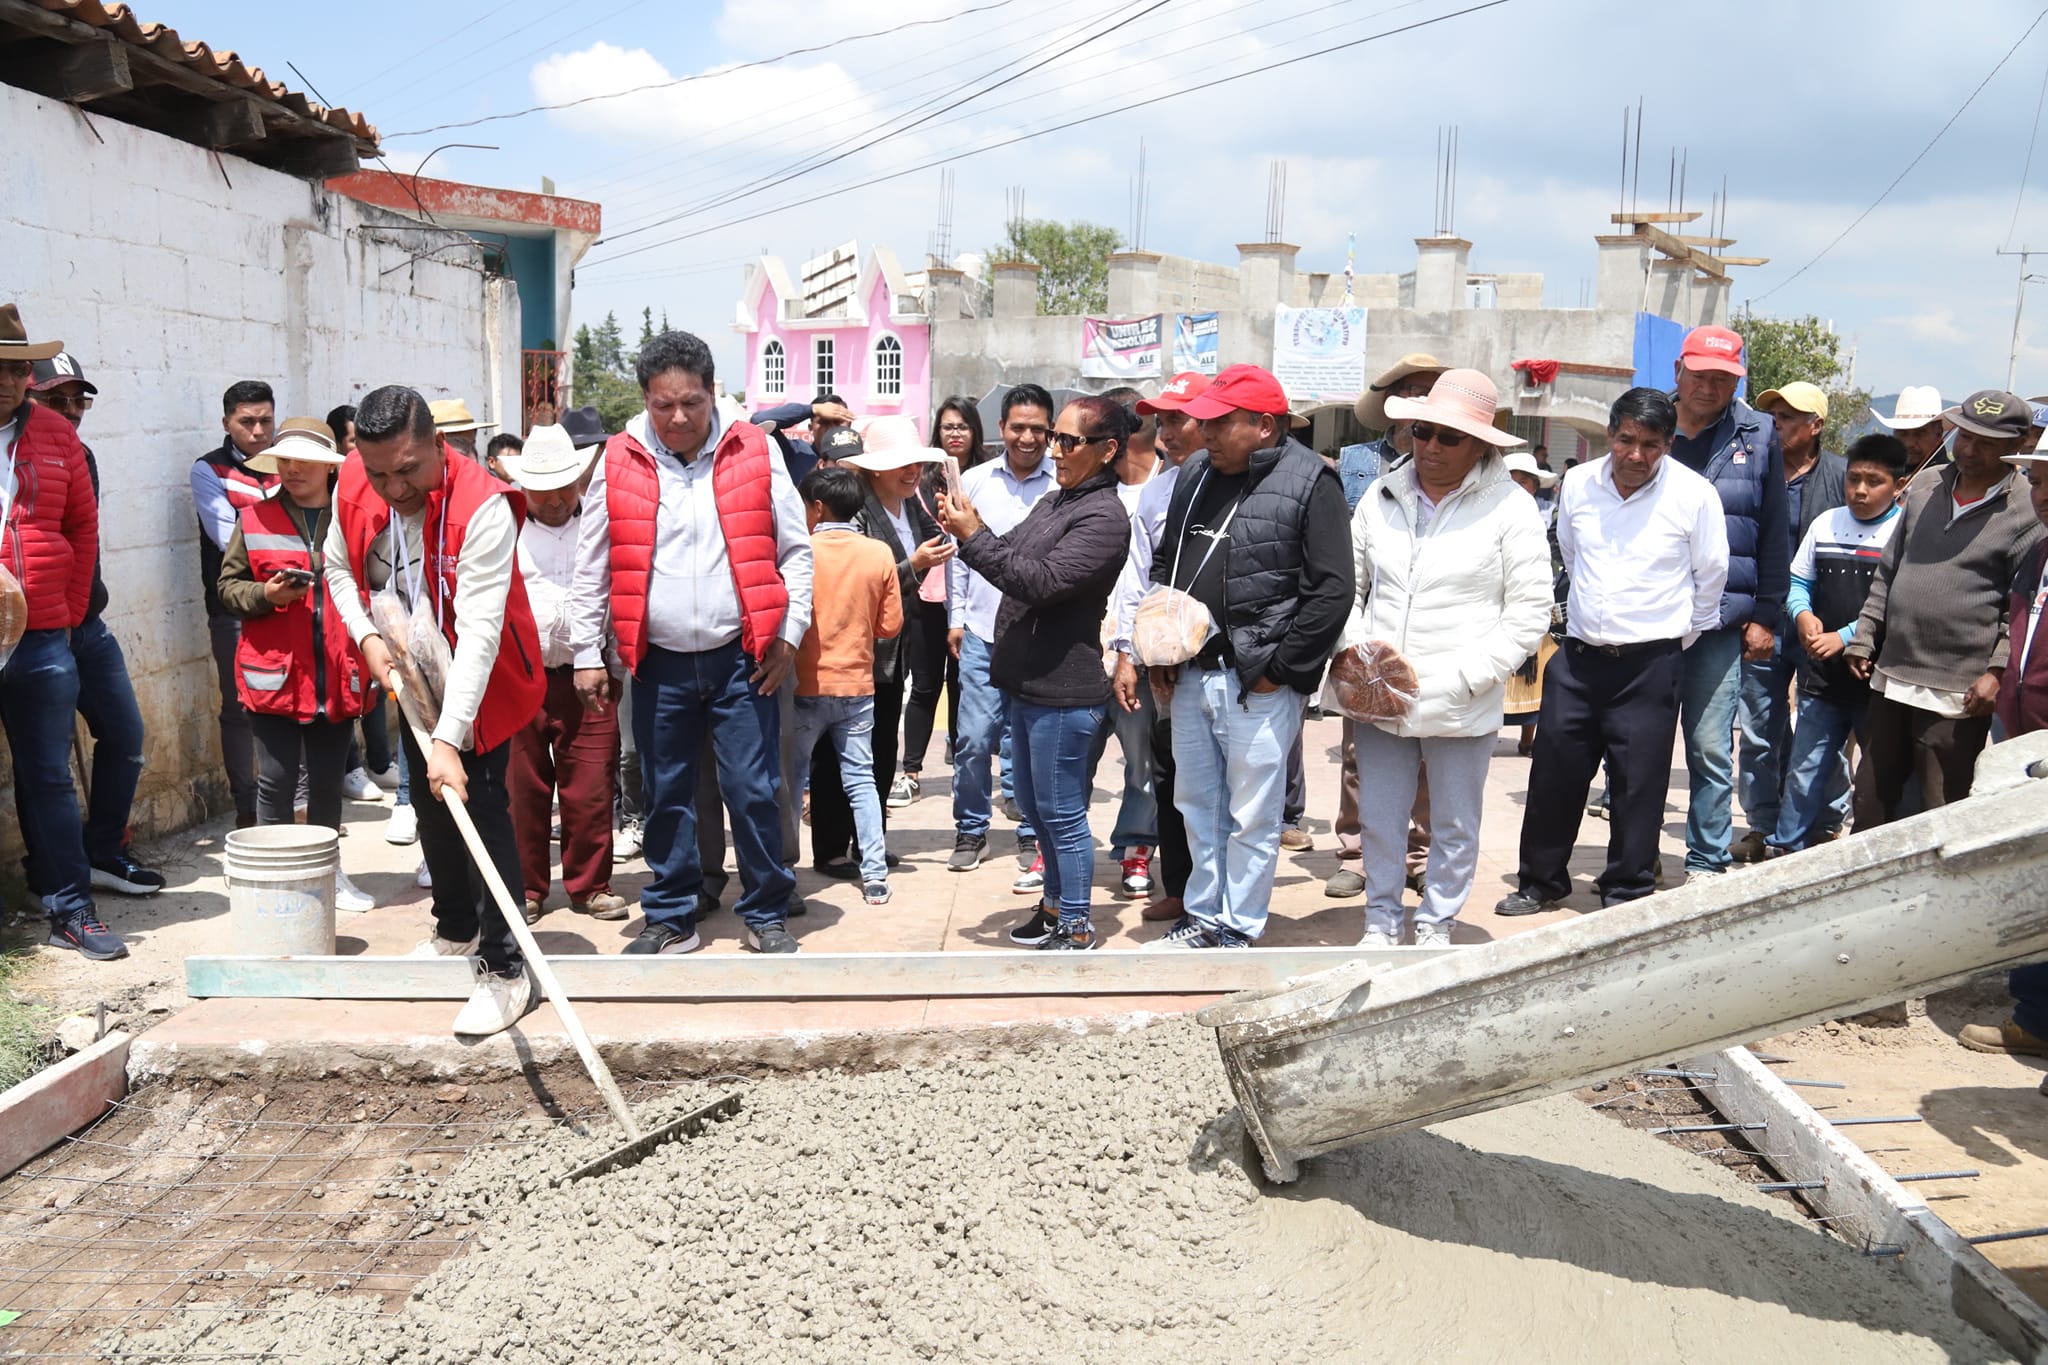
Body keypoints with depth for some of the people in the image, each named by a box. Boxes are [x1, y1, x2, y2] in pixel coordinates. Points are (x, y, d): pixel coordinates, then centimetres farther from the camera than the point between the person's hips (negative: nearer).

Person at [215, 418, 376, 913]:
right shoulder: (255, 519, 3)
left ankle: (328, 871, 26)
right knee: (276, 780, 3)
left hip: (338, 678, 1)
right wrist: (265, 595, -15)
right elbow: (228, 587, 7)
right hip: (275, 675, -1)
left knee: (328, 781, 12)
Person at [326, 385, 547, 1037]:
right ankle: (456, 928, 38)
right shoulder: (353, 487, -11)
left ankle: (504, 971, -5)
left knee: (482, 808, -11)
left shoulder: (483, 507, -31)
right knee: (432, 807, 18)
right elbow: (339, 567, 9)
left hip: (478, 682, -7)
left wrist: (449, 737, -42)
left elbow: (479, 630, -36)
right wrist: (367, 637, -9)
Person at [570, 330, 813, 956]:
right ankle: (672, 918, 24)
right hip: (660, 663, 1)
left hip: (742, 658, -1)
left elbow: (795, 550, 4)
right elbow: (592, 569, 7)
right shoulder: (618, 463, 1)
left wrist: (788, 635, -2)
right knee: (666, 796, 10)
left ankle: (767, 914, 17)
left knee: (754, 791, 1)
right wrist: (587, 656, 6)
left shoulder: (755, 453, -1)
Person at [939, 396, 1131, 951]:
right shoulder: (1053, 502, 12)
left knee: (1061, 813, 1)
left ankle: (1077, 927, 14)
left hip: (1063, 689, -9)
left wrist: (974, 536, -20)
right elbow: (1012, 560, 14)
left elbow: (1041, 581, -23)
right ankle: (1055, 904, 35)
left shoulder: (1104, 517, -15)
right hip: (1024, 680, 9)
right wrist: (969, 531, -4)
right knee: (1035, 805, 20)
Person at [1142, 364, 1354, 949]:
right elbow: (1163, 568, 19)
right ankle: (1202, 916, 31)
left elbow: (1332, 590, -13)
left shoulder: (1309, 482, -9)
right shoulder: (1194, 474, 10)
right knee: (1197, 806, 16)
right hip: (1189, 676, 7)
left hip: (1258, 684, -6)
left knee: (1252, 817, 4)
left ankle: (1239, 931, 18)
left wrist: (1280, 669, -13)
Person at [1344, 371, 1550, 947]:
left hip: (1461, 707, -3)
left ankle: (1436, 922, 29)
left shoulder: (1510, 510, -5)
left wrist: (1460, 679, -14)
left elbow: (1528, 616, -7)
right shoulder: (1381, 496, 6)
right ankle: (1382, 918, 30)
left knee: (1455, 826, 11)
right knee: (1379, 820, 13)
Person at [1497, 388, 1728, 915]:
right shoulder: (1577, 484, 3)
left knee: (1638, 782, 2)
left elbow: (1712, 573, 6)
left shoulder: (1694, 495, -7)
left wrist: (1683, 634, 13)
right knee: (1553, 769, 8)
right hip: (1579, 654, 4)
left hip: (1651, 663, -3)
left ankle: (1628, 893, 17)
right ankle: (1541, 881, 24)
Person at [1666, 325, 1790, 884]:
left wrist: (1765, 616, 2)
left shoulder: (1757, 435, 5)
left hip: (1720, 619, -1)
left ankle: (1707, 863, 12)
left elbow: (1774, 534, 6)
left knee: (1710, 748, 1)